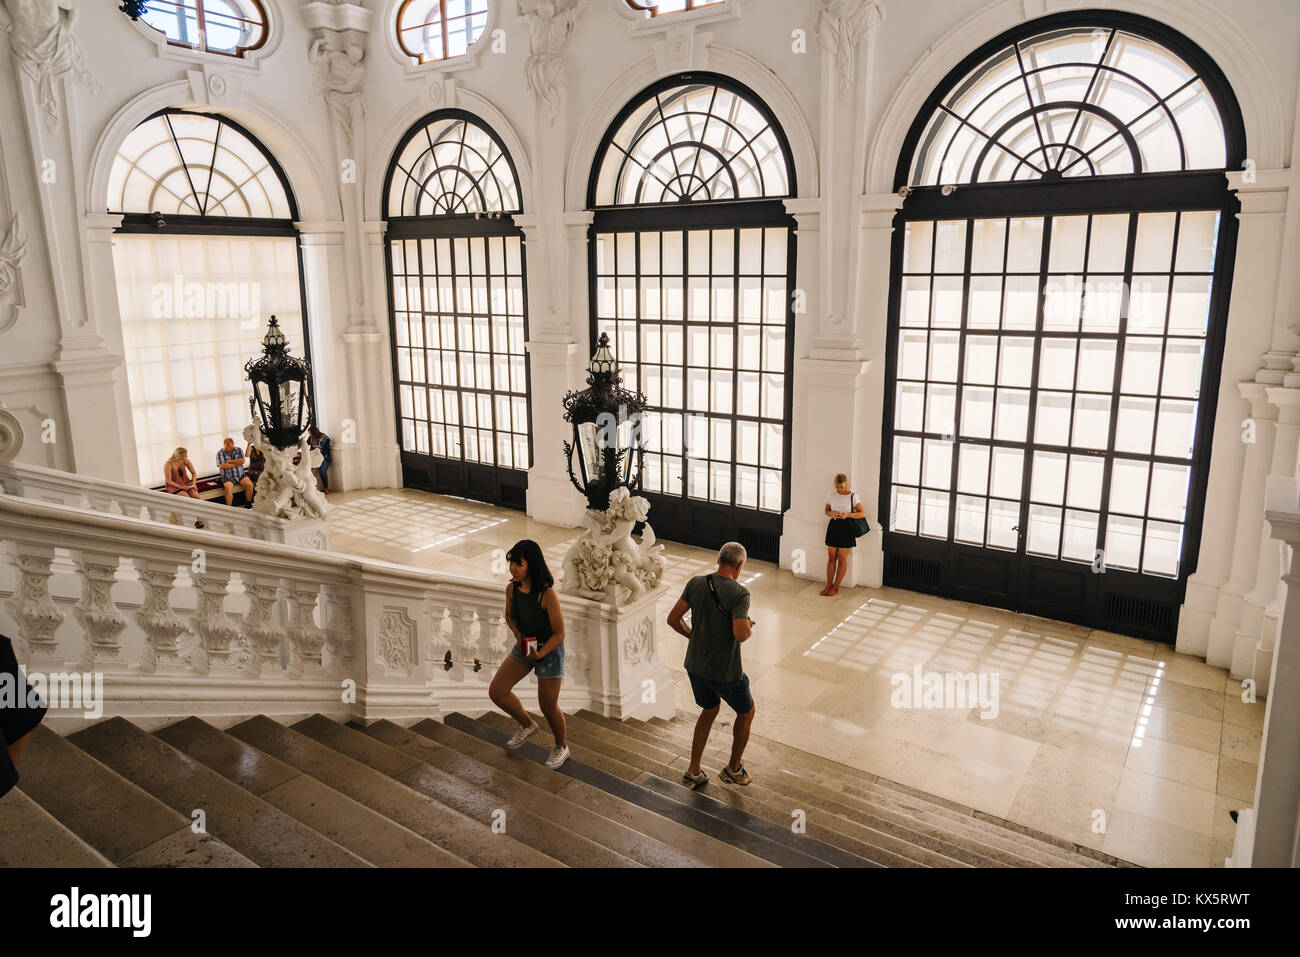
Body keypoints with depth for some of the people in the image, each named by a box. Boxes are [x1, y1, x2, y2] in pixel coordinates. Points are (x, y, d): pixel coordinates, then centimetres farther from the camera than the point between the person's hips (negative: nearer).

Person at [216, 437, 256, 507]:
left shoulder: (238, 450, 8)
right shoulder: (220, 453, -1)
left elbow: (242, 461, -8)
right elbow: (221, 466, -13)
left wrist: (229, 461, -11)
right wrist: (236, 463, -10)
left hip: (240, 475, 3)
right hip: (227, 477, -3)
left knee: (249, 484, -22)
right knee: (228, 488, -32)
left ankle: (248, 504, -5)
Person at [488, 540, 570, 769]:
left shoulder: (547, 595, -28)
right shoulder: (512, 589, -10)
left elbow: (559, 633, -20)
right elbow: (509, 616, 10)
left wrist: (539, 654, -28)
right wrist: (518, 634, -8)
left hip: (549, 649, -6)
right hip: (524, 646, 6)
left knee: (548, 705, 6)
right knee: (496, 692, 3)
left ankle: (562, 747, 34)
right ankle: (527, 725, 30)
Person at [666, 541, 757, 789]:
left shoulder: (696, 583, -5)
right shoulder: (739, 593, -21)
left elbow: (673, 618, -1)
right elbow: (741, 635, -30)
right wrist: (749, 625, -7)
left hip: (695, 665, 6)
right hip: (726, 673, -5)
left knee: (710, 709, 29)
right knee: (746, 712, 23)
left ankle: (693, 772, 31)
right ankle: (733, 769, 37)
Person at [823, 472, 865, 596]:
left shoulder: (853, 496, -9)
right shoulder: (831, 495, 1)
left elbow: (862, 514, -6)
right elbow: (826, 510, 13)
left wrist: (848, 514, -22)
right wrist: (832, 513, -10)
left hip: (846, 527, -3)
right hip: (833, 526, 3)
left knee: (842, 559, 3)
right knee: (831, 557, 7)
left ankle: (835, 587, 13)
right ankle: (828, 585, 15)